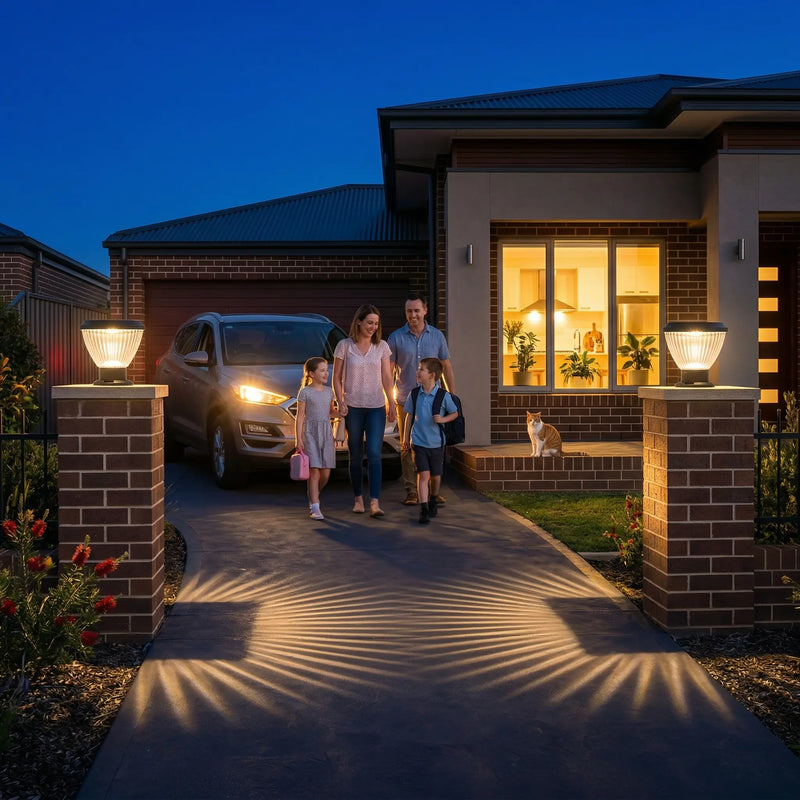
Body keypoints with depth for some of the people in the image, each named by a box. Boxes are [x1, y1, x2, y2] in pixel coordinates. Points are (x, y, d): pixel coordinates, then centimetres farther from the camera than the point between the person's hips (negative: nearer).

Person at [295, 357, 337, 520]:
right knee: (314, 470, -10)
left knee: (326, 473, 4)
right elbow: (300, 416, -4)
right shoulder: (305, 392, -4)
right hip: (310, 433, -5)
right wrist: (298, 439, -9)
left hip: (326, 433, 5)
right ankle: (315, 507, -5)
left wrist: (340, 412, 0)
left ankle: (312, 496, 31)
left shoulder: (329, 391, 11)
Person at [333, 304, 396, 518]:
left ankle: (375, 503, -13)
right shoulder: (344, 346, 0)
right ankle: (358, 499, 20)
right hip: (353, 407, 0)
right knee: (356, 456, 6)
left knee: (374, 454, -10)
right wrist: (340, 402, -8)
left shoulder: (382, 347, 5)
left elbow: (387, 378, 7)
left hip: (376, 407, 1)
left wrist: (391, 404, 1)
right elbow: (337, 378, 3)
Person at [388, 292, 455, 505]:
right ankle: (411, 491, 11)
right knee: (408, 447, 2)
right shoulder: (396, 337, 0)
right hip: (406, 401, -1)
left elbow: (446, 367, 12)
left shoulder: (437, 336, 5)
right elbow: (388, 370, 2)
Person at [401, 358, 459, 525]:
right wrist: (406, 439, 11)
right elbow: (410, 417, 9)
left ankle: (433, 501, 38)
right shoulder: (414, 394, -1)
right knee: (423, 474, -10)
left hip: (437, 443, 0)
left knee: (436, 476, 12)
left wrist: (443, 419, -14)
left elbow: (455, 413, 6)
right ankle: (423, 509, -9)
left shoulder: (443, 395, -8)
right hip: (419, 442, 0)